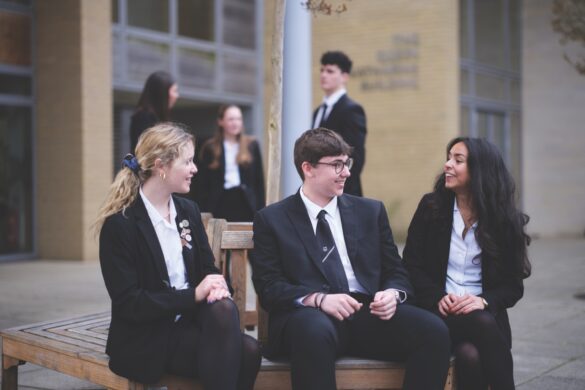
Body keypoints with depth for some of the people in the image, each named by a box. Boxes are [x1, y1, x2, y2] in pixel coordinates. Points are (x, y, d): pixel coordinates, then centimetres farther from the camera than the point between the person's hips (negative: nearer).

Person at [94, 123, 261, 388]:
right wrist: (194, 294, -20)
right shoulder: (119, 223, -11)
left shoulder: (188, 211, 9)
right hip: (146, 339, -6)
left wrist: (215, 285, -13)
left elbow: (207, 268, 12)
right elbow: (128, 304, -14)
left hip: (189, 319, 6)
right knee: (242, 352, -26)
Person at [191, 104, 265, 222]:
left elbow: (259, 180, 7)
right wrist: (203, 211, -4)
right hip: (221, 203, -1)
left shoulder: (252, 145, 8)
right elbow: (201, 184, 4)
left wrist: (260, 209, 1)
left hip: (246, 203, 1)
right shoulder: (209, 148, 5)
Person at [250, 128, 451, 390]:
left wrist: (392, 294, -8)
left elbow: (396, 274, 17)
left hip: (370, 314, 4)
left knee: (434, 331, -25)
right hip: (309, 315, -3)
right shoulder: (271, 219, 8)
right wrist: (318, 299, -19)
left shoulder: (371, 211, 18)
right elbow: (269, 286, -1)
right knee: (316, 331, -40)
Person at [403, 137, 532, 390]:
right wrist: (438, 298, -15)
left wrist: (484, 301, -17)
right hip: (438, 311, 0)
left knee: (471, 355, -33)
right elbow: (412, 264, 1)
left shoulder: (505, 221, 3)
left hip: (485, 312, 1)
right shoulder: (431, 206, 4)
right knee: (476, 340, -33)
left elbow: (513, 285, 3)